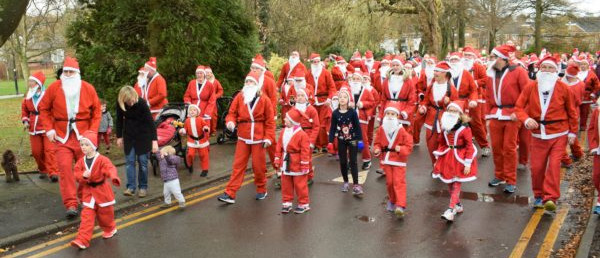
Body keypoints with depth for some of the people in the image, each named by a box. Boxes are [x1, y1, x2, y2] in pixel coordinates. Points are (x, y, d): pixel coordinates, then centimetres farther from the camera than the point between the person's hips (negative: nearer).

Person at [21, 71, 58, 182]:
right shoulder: (28, 96, 6)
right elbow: (24, 109, 18)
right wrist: (25, 121, 4)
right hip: (34, 129, 6)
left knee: (49, 150, -12)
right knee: (36, 151, 11)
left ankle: (53, 173, -10)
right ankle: (43, 170, 28)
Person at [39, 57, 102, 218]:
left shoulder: (88, 88, -2)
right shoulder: (54, 88, -2)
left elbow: (97, 111, 2)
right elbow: (44, 109, 6)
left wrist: (92, 131, -5)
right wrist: (49, 129, -4)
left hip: (83, 136, 0)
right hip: (62, 137, 0)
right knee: (64, 167, -10)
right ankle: (71, 204, -7)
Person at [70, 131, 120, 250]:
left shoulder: (102, 159, -15)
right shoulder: (81, 161, 1)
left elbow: (110, 168, -30)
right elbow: (76, 174, 2)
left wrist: (113, 177, -52)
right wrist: (83, 175, -23)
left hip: (102, 191, -3)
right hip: (88, 192, 3)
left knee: (105, 213, 12)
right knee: (87, 215, -2)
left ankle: (110, 229, 39)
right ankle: (82, 239, -3)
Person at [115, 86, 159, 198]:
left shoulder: (141, 103, -25)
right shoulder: (120, 103, -15)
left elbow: (150, 121, -26)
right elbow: (119, 120, 0)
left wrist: (154, 140, -32)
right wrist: (119, 136, 4)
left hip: (143, 134, -3)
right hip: (129, 134, 3)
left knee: (142, 161, 0)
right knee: (129, 161, -1)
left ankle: (143, 187, 11)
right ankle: (131, 187, 4)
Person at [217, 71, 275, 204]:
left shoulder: (264, 100, -4)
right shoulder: (239, 97, 2)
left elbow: (270, 121, -3)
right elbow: (232, 113, 2)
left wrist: (269, 137, -8)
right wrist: (230, 121, -20)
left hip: (258, 138, -2)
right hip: (243, 138, 2)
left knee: (258, 165, 7)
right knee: (238, 165, 2)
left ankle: (261, 189, 28)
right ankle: (230, 193, 2)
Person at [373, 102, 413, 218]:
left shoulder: (401, 130, -11)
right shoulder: (381, 129, 0)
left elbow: (409, 146, -8)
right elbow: (377, 143, 9)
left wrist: (401, 149, -27)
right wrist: (376, 149, -12)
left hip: (398, 160, -4)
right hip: (386, 160, 4)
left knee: (399, 182, -8)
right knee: (389, 182, 13)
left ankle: (400, 206, -12)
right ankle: (392, 200, 34)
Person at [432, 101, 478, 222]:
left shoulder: (465, 128, -15)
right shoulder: (445, 127, 2)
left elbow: (469, 147, -13)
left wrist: (467, 163, -14)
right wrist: (437, 157, 9)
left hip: (459, 159, -6)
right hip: (447, 159, 6)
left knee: (456, 185, -5)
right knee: (450, 184, 13)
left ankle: (451, 210, -7)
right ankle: (458, 205, 31)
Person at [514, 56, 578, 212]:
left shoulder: (563, 88, -3)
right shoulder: (530, 88, -1)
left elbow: (571, 112, 5)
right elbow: (519, 107, -2)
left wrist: (573, 132, 6)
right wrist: (526, 119, -21)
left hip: (559, 134, -1)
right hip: (538, 134, 1)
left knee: (554, 164, -11)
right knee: (537, 167, 3)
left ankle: (550, 198, -9)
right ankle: (539, 196, 22)